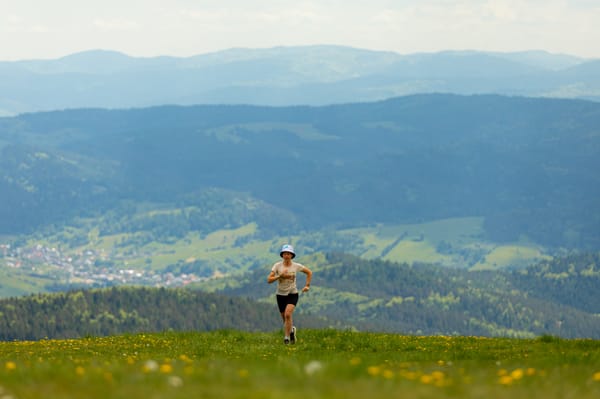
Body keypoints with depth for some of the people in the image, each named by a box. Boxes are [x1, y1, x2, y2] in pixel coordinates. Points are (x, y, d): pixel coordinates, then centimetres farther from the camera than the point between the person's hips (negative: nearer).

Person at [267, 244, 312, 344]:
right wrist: (280, 276, -28)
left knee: (288, 314, -25)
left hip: (293, 294, -2)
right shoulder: (277, 266, -9)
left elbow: (309, 272, 10)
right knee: (284, 318, 11)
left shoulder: (296, 266, -7)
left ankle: (287, 337, -17)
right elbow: (269, 280, -15)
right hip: (281, 295, 2)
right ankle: (291, 330, 44)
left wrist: (307, 285, 3)